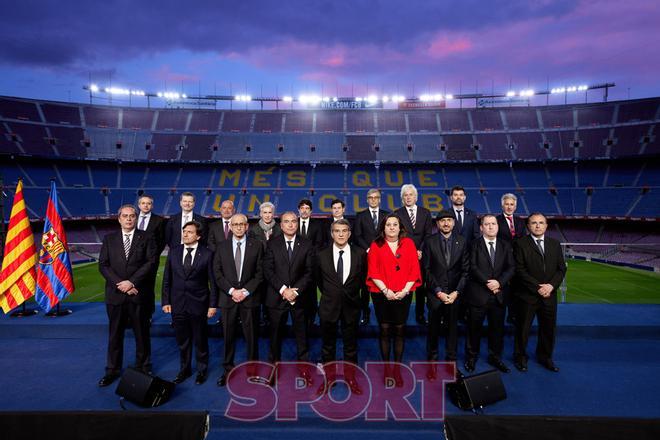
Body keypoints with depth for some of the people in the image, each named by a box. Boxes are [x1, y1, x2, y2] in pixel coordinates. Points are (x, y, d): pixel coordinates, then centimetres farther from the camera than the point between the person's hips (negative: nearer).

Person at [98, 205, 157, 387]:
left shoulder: (146, 238, 1)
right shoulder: (109, 238, 8)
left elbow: (150, 262, -8)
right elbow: (103, 265, 1)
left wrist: (131, 282, -15)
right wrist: (120, 284, -11)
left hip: (138, 294, -2)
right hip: (115, 294, 2)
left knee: (142, 334, 9)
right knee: (115, 334, 11)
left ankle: (143, 368, 23)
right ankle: (112, 370, 24)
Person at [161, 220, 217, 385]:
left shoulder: (207, 254, -7)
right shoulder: (173, 252, 3)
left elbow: (212, 281, -6)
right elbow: (167, 279, 7)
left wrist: (213, 305, -7)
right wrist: (165, 301, 2)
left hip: (198, 304, -3)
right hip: (178, 304, 3)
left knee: (200, 340, 10)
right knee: (182, 341, 15)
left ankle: (202, 370, 30)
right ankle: (184, 369, 34)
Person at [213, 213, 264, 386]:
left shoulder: (256, 246, 2)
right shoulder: (221, 247, 6)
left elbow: (260, 273, -1)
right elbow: (217, 273, 2)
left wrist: (245, 291, -10)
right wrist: (232, 291, -9)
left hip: (250, 298, -1)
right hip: (228, 298, 1)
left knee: (251, 336, 5)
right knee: (228, 336, 8)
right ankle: (228, 370, 23)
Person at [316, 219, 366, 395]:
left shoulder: (359, 254, -5)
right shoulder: (322, 255, -4)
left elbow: (363, 276, 9)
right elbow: (319, 279, 9)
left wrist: (353, 292, 9)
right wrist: (329, 294, 10)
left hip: (351, 305, 0)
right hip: (329, 305, 0)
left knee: (351, 344, 13)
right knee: (328, 344, 12)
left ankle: (350, 377, 29)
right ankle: (329, 377, 28)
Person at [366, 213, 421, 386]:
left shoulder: (408, 244, 5)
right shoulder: (376, 245, 3)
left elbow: (414, 269, 1)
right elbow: (373, 271, -3)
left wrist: (404, 290, -9)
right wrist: (385, 290, -12)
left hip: (403, 294, 1)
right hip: (381, 294, -1)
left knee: (400, 330, 5)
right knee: (384, 329, 5)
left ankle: (397, 369, 17)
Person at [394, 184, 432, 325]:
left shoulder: (425, 213, 9)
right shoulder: (397, 213, 3)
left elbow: (428, 234, 4)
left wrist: (420, 251, -7)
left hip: (421, 255, 2)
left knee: (421, 286, 8)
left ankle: (420, 315, 19)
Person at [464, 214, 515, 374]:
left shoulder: (505, 246, 9)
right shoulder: (475, 244, -3)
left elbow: (511, 267, 1)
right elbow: (473, 267, -11)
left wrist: (499, 282, -13)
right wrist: (488, 282, -17)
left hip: (499, 295, 4)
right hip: (478, 294, -3)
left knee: (497, 327, 13)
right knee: (474, 327, 7)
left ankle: (495, 356, 30)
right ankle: (471, 357, 23)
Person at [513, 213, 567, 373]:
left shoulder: (555, 244, 8)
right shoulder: (520, 244, -6)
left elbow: (561, 268, 5)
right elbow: (520, 270, -12)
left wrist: (551, 285, -11)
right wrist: (537, 287, -16)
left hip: (549, 295, 4)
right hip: (527, 295, -4)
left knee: (549, 328, 15)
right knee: (523, 328, 7)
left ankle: (545, 357, 36)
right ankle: (520, 357, 26)